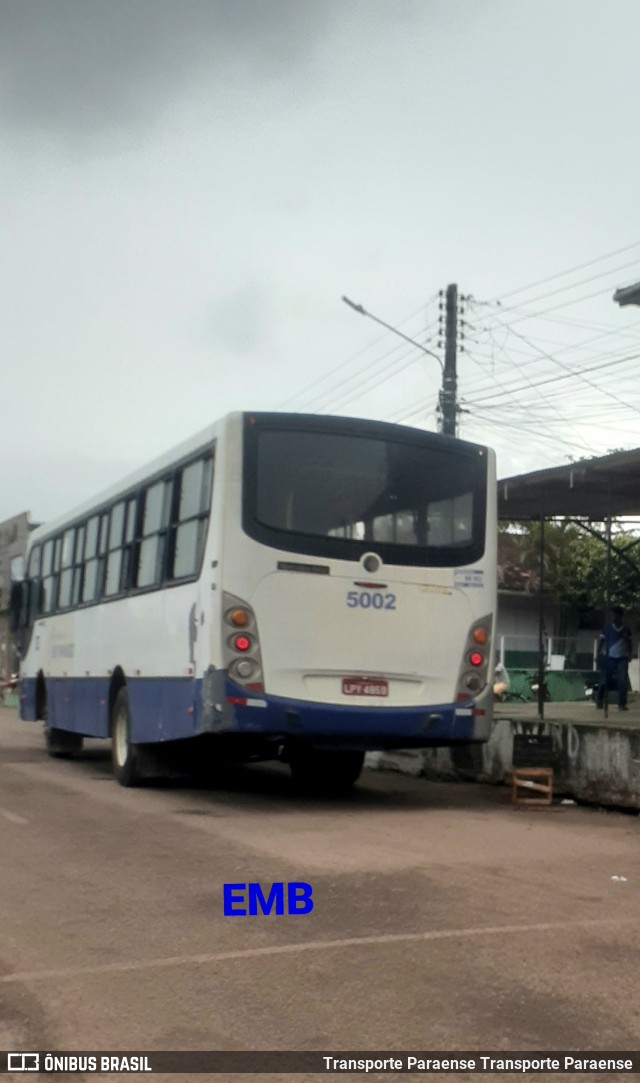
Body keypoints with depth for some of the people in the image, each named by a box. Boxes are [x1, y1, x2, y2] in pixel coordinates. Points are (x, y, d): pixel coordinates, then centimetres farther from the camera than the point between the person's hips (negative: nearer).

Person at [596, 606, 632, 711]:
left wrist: (629, 655, 3)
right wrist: (598, 655, -6)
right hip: (609, 658, -1)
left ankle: (622, 704, -6)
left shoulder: (626, 630, 4)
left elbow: (629, 643, 14)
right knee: (604, 680, 2)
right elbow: (602, 642, 1)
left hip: (622, 658, 1)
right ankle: (599, 701, 16)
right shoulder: (607, 628, -2)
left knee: (622, 681, -8)